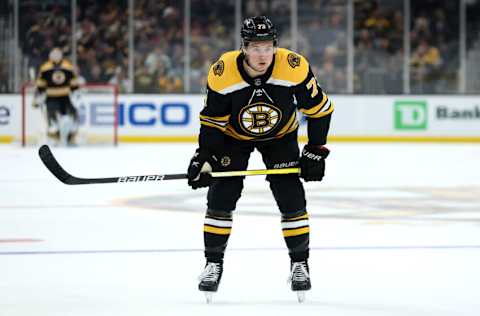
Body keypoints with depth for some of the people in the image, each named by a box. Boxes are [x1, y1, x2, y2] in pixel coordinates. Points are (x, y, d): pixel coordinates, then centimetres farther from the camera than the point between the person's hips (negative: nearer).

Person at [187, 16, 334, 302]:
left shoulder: (294, 67, -30)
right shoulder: (222, 73, -29)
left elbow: (320, 108, -16)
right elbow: (212, 120, -15)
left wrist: (316, 151, -15)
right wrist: (203, 158, -23)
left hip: (280, 136, 0)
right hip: (234, 136, 0)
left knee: (291, 198, -9)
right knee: (221, 197, -9)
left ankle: (300, 264, 6)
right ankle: (213, 264, 5)